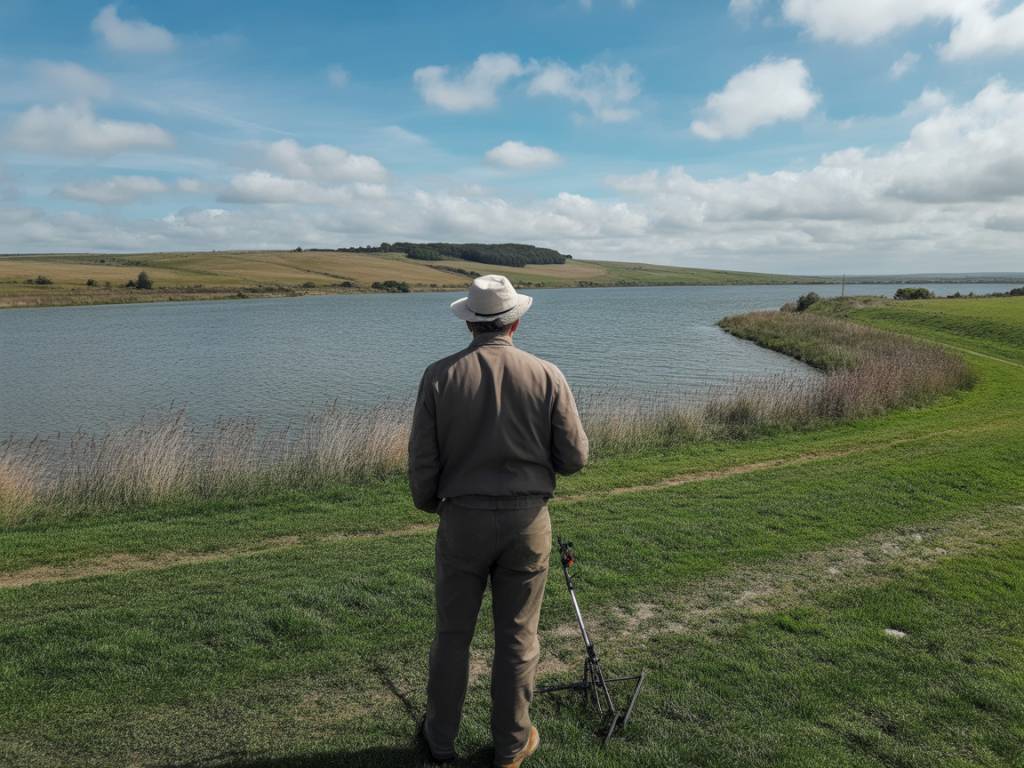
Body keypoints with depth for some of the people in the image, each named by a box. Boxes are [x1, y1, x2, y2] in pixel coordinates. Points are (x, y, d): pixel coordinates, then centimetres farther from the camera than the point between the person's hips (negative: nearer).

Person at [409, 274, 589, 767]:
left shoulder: (440, 376, -8)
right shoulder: (547, 376, -9)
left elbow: (421, 460, -6)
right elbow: (575, 458, -5)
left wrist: (428, 504, 14)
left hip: (462, 519, 0)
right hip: (527, 521, 0)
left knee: (453, 633, 16)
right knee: (517, 636, 14)